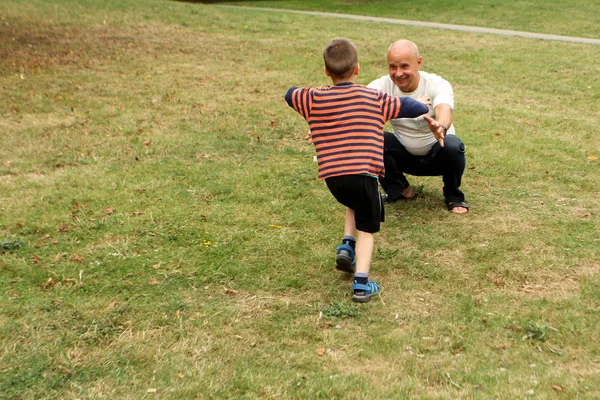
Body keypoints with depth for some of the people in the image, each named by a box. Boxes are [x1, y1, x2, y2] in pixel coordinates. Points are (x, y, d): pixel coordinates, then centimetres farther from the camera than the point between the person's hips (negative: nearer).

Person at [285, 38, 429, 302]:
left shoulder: (314, 99, 7)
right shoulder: (375, 99, 5)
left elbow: (290, 94, 27)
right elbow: (416, 109, 9)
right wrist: (420, 103, 33)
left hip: (331, 176, 3)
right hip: (363, 173, -3)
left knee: (355, 204, 34)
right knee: (366, 228, 12)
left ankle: (347, 244, 16)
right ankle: (361, 284, 0)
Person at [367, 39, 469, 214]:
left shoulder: (438, 85, -23)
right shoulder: (383, 85, -15)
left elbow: (444, 110, -46)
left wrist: (441, 126, -70)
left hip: (437, 155, -2)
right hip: (405, 156, 2)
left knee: (451, 145, -35)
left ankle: (453, 196, -4)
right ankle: (400, 190, 0)